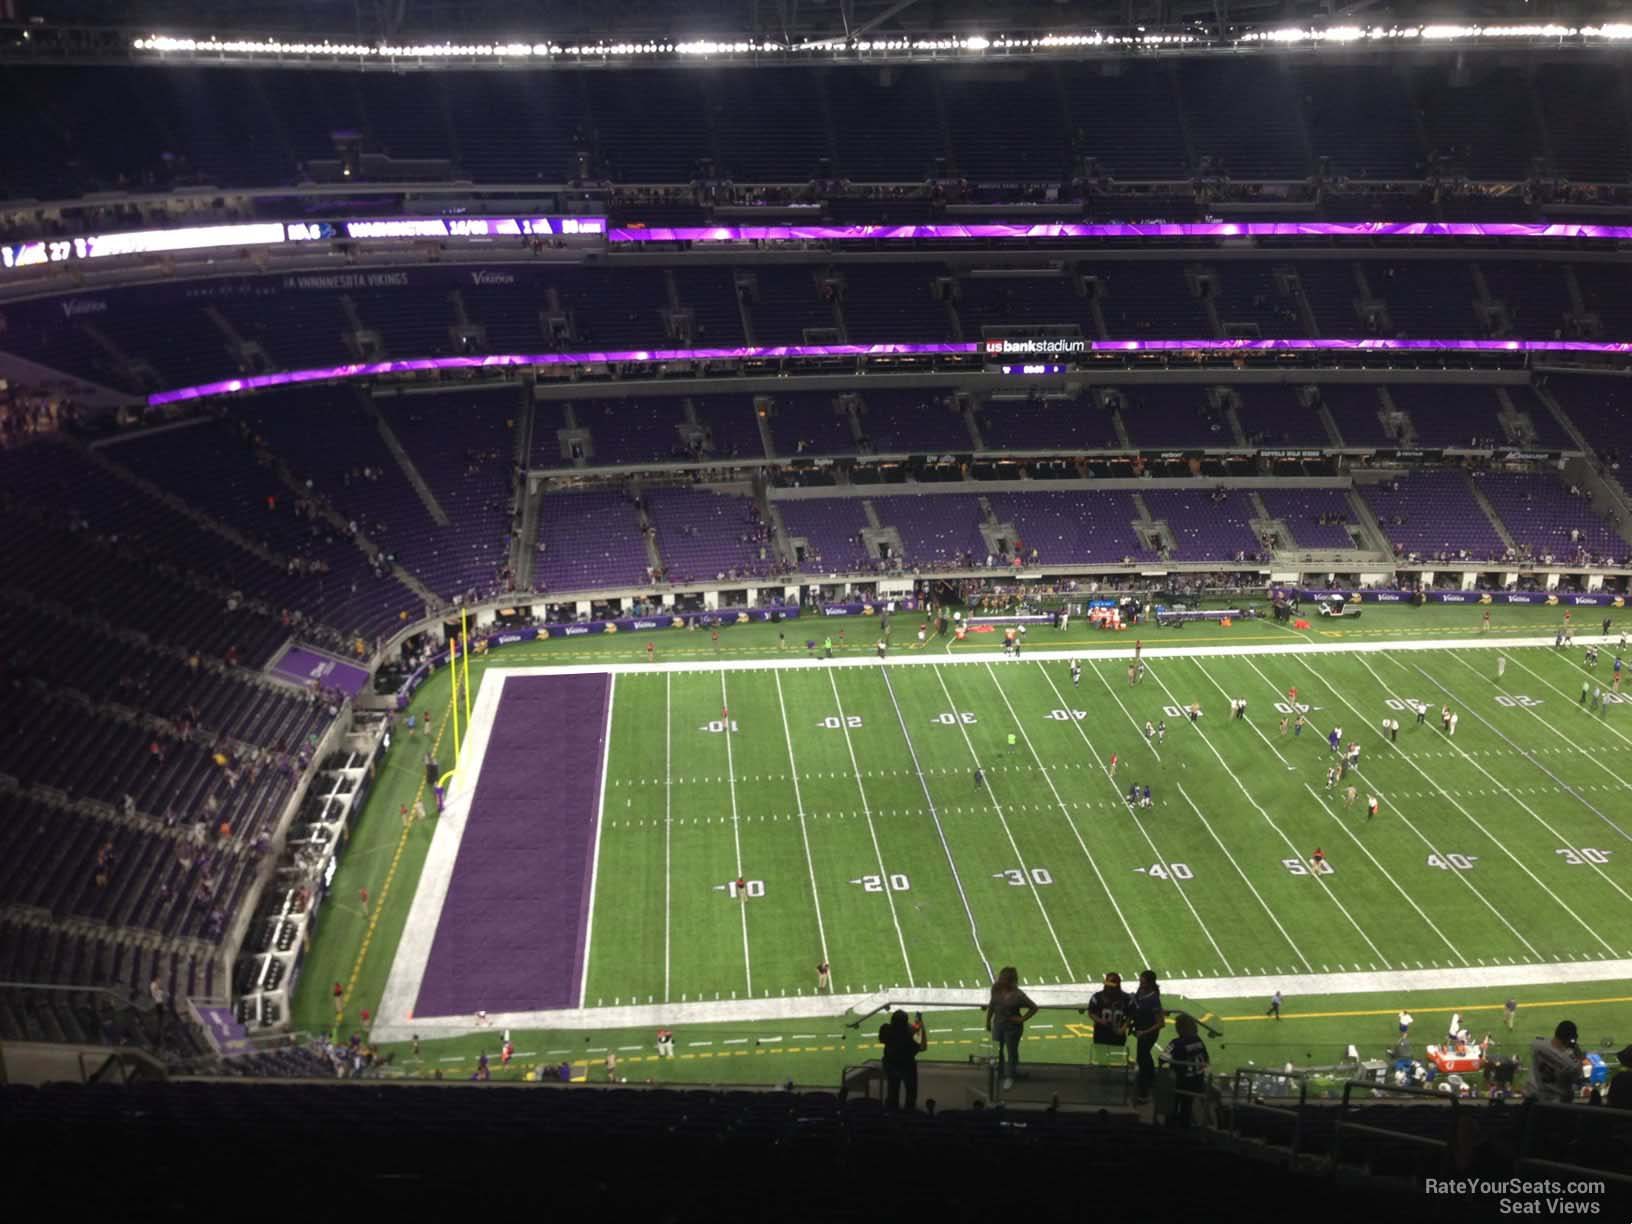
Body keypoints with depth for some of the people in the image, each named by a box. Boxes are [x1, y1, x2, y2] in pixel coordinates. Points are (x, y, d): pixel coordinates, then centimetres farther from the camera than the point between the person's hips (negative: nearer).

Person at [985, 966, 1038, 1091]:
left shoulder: (1018, 995, -23)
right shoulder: (996, 989, -10)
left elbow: (1034, 1008, -14)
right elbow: (991, 1005, 6)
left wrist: (1022, 1019, -15)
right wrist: (988, 1021, 10)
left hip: (1012, 1027, -5)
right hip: (998, 1024, 5)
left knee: (1011, 1052, 11)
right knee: (997, 1051, 16)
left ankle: (1010, 1078, 29)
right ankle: (999, 1075, 37)